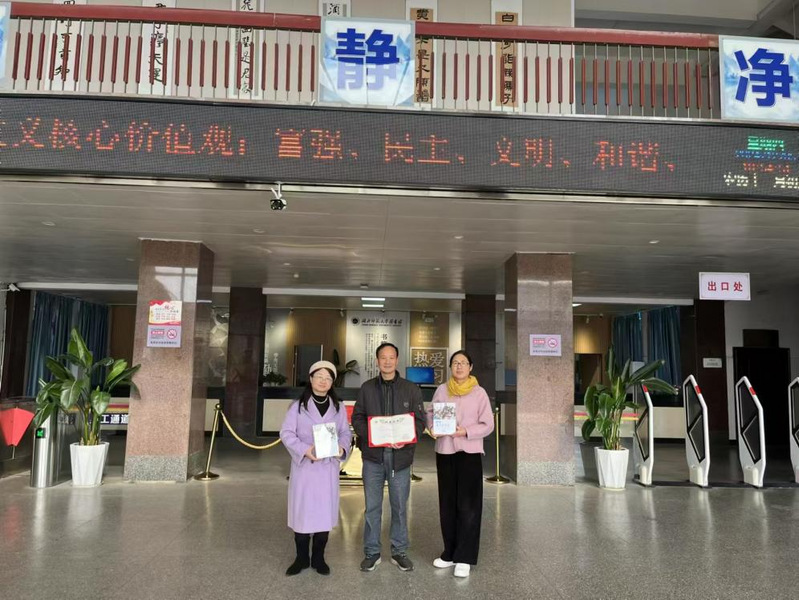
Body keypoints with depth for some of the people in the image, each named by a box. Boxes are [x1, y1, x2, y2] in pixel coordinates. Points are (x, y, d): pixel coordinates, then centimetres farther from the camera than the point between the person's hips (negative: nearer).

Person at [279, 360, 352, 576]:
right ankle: (301, 558, 20)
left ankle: (318, 558, 22)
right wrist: (304, 449, -20)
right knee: (302, 512, 3)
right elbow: (287, 433, -5)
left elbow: (345, 432, 9)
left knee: (325, 512, 7)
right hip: (304, 465, -2)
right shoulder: (298, 405, -2)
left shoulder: (338, 407, 8)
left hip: (328, 466, 2)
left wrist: (342, 448, -13)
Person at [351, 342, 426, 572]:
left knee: (399, 505, 9)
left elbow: (419, 420, 3)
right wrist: (370, 435, -12)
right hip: (373, 455, 1)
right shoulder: (367, 388, 7)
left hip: (400, 455, 0)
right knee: (372, 506, 6)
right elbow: (357, 418, 7)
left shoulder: (411, 389, 4)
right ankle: (372, 552, 19)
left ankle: (399, 551, 23)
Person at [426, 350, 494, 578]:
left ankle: (464, 558, 3)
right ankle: (450, 553, 22)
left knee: (467, 505, -4)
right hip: (444, 452, 4)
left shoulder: (479, 393, -3)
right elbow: (430, 412, 10)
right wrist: (432, 427, -11)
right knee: (447, 504, 10)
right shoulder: (441, 390, 6)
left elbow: (487, 424, -5)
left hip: (469, 453, -3)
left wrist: (465, 431, -18)